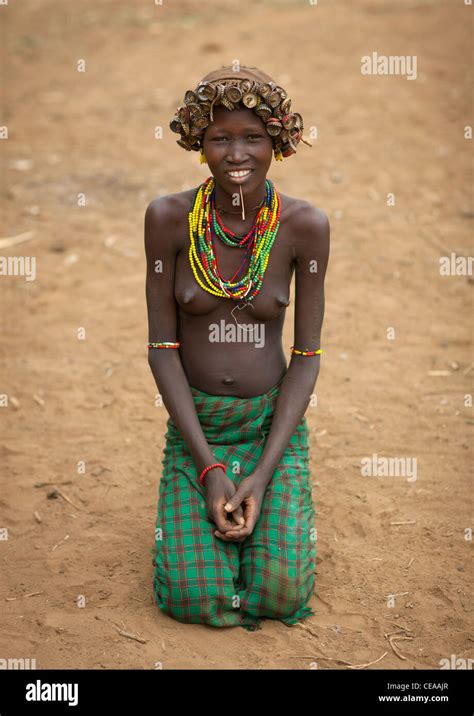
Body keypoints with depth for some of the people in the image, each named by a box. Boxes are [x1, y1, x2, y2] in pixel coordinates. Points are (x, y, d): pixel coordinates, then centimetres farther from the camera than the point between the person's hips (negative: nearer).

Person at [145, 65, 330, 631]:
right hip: (194, 421, 0)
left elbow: (307, 354, -8)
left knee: (281, 596, -11)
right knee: (198, 599, -12)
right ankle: (204, 495, 19)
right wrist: (209, 468, -16)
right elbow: (161, 345, -9)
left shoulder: (305, 224, -12)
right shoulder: (169, 217, -13)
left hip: (273, 419, 0)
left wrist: (263, 474, -16)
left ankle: (267, 495, 20)